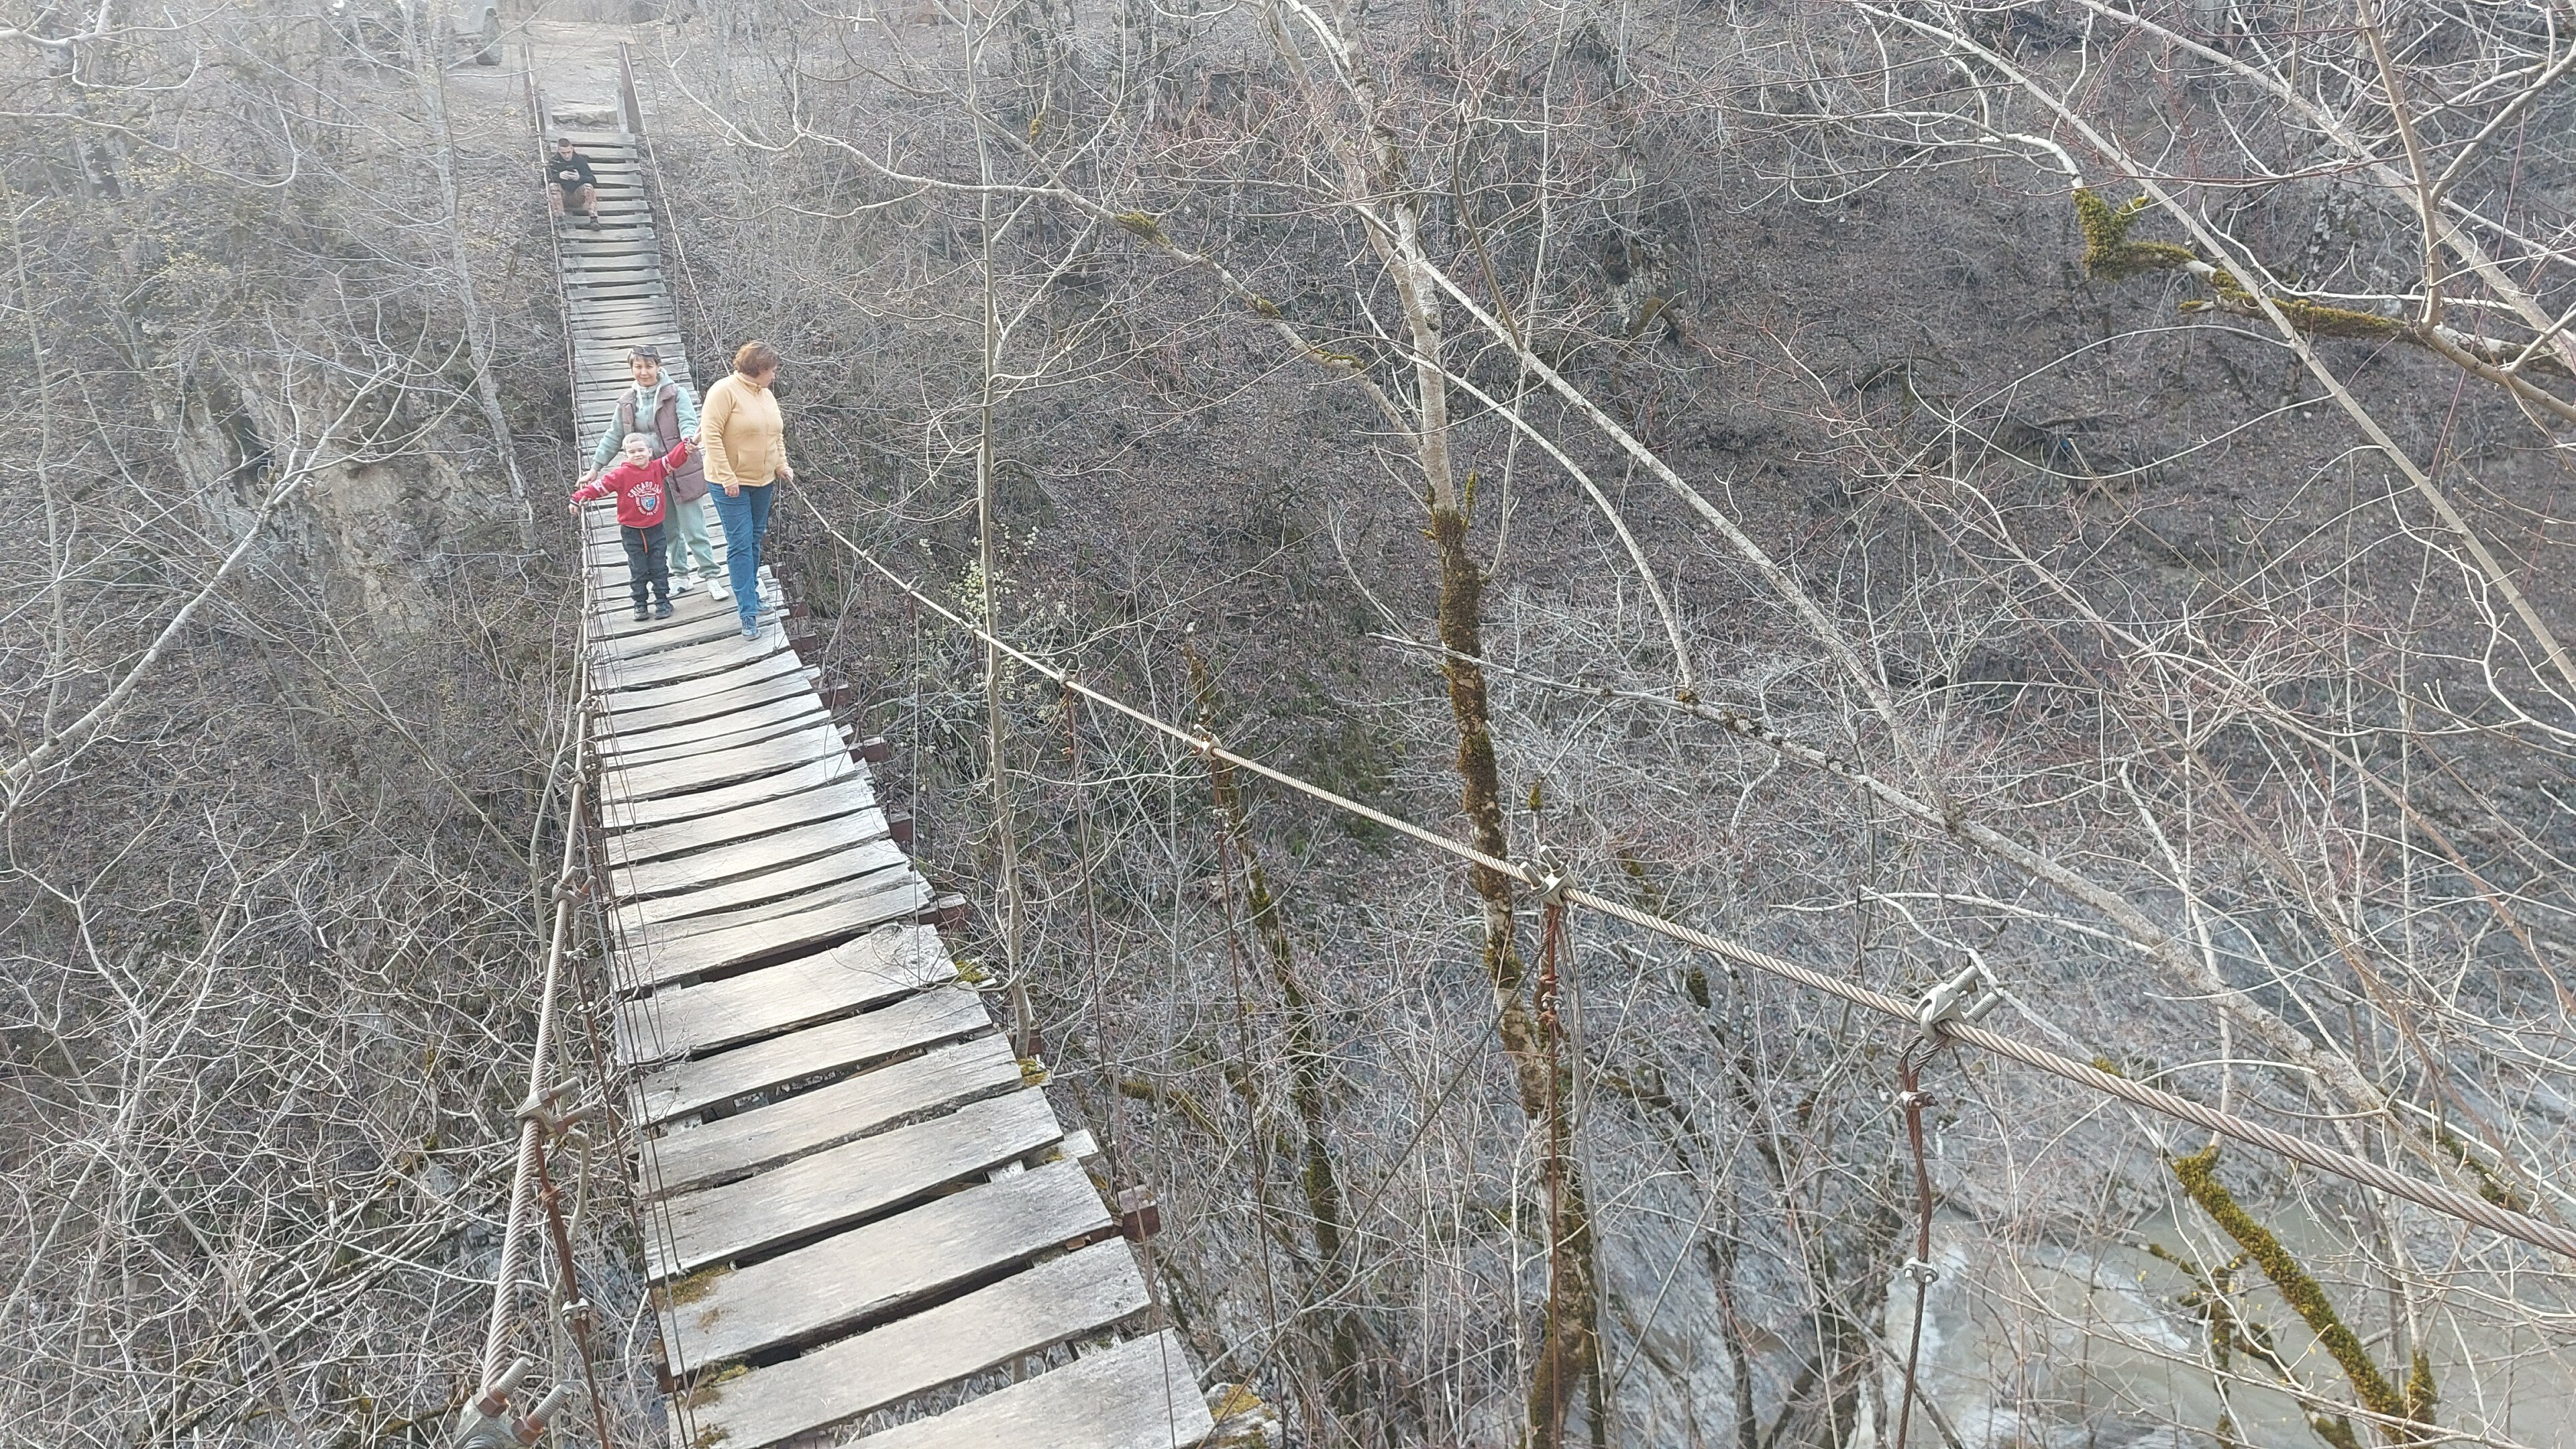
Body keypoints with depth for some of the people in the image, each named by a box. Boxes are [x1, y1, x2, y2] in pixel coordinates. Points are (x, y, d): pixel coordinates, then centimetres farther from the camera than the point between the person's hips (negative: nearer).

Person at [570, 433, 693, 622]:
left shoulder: (658, 468, -2)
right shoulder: (622, 474, -11)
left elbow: (674, 459, -7)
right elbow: (600, 485, -11)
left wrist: (687, 445, -23)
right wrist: (580, 497, -16)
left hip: (655, 528, 2)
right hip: (631, 532, -2)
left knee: (659, 568, 7)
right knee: (638, 570, 5)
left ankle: (662, 602, 14)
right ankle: (640, 605, 11)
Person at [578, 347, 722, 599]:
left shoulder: (676, 393, -7)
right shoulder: (627, 400, 8)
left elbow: (688, 423, -19)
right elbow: (614, 437, 14)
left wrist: (690, 440, -42)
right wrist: (595, 468, 13)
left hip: (681, 472, -5)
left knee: (694, 529, -4)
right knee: (668, 530, 13)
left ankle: (712, 578, 3)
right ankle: (680, 576, 25)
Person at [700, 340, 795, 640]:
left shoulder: (767, 396, 10)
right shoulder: (724, 391, -14)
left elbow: (777, 436, 21)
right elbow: (711, 435, -19)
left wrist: (782, 465, 5)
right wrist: (727, 478, -22)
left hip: (763, 482, 7)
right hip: (731, 485, -7)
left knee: (754, 541, 15)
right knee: (740, 545, -8)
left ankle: (748, 595, 29)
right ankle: (749, 613, -8)